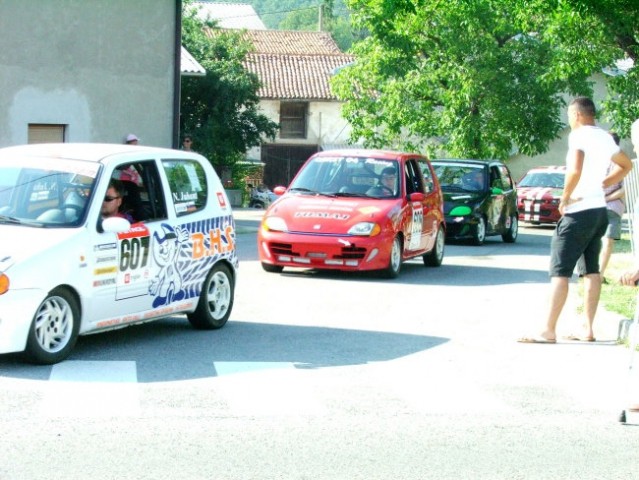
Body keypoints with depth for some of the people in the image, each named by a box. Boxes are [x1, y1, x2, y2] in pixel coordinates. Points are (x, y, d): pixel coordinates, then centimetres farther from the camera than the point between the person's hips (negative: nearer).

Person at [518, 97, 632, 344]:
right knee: (592, 270, 12)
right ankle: (588, 329, 13)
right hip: (600, 210, 9)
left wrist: (565, 197, -16)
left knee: (560, 271, -9)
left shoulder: (579, 136, -13)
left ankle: (548, 331, -12)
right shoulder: (606, 138, 13)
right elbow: (625, 165, 29)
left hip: (579, 212, -9)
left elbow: (575, 169, -29)